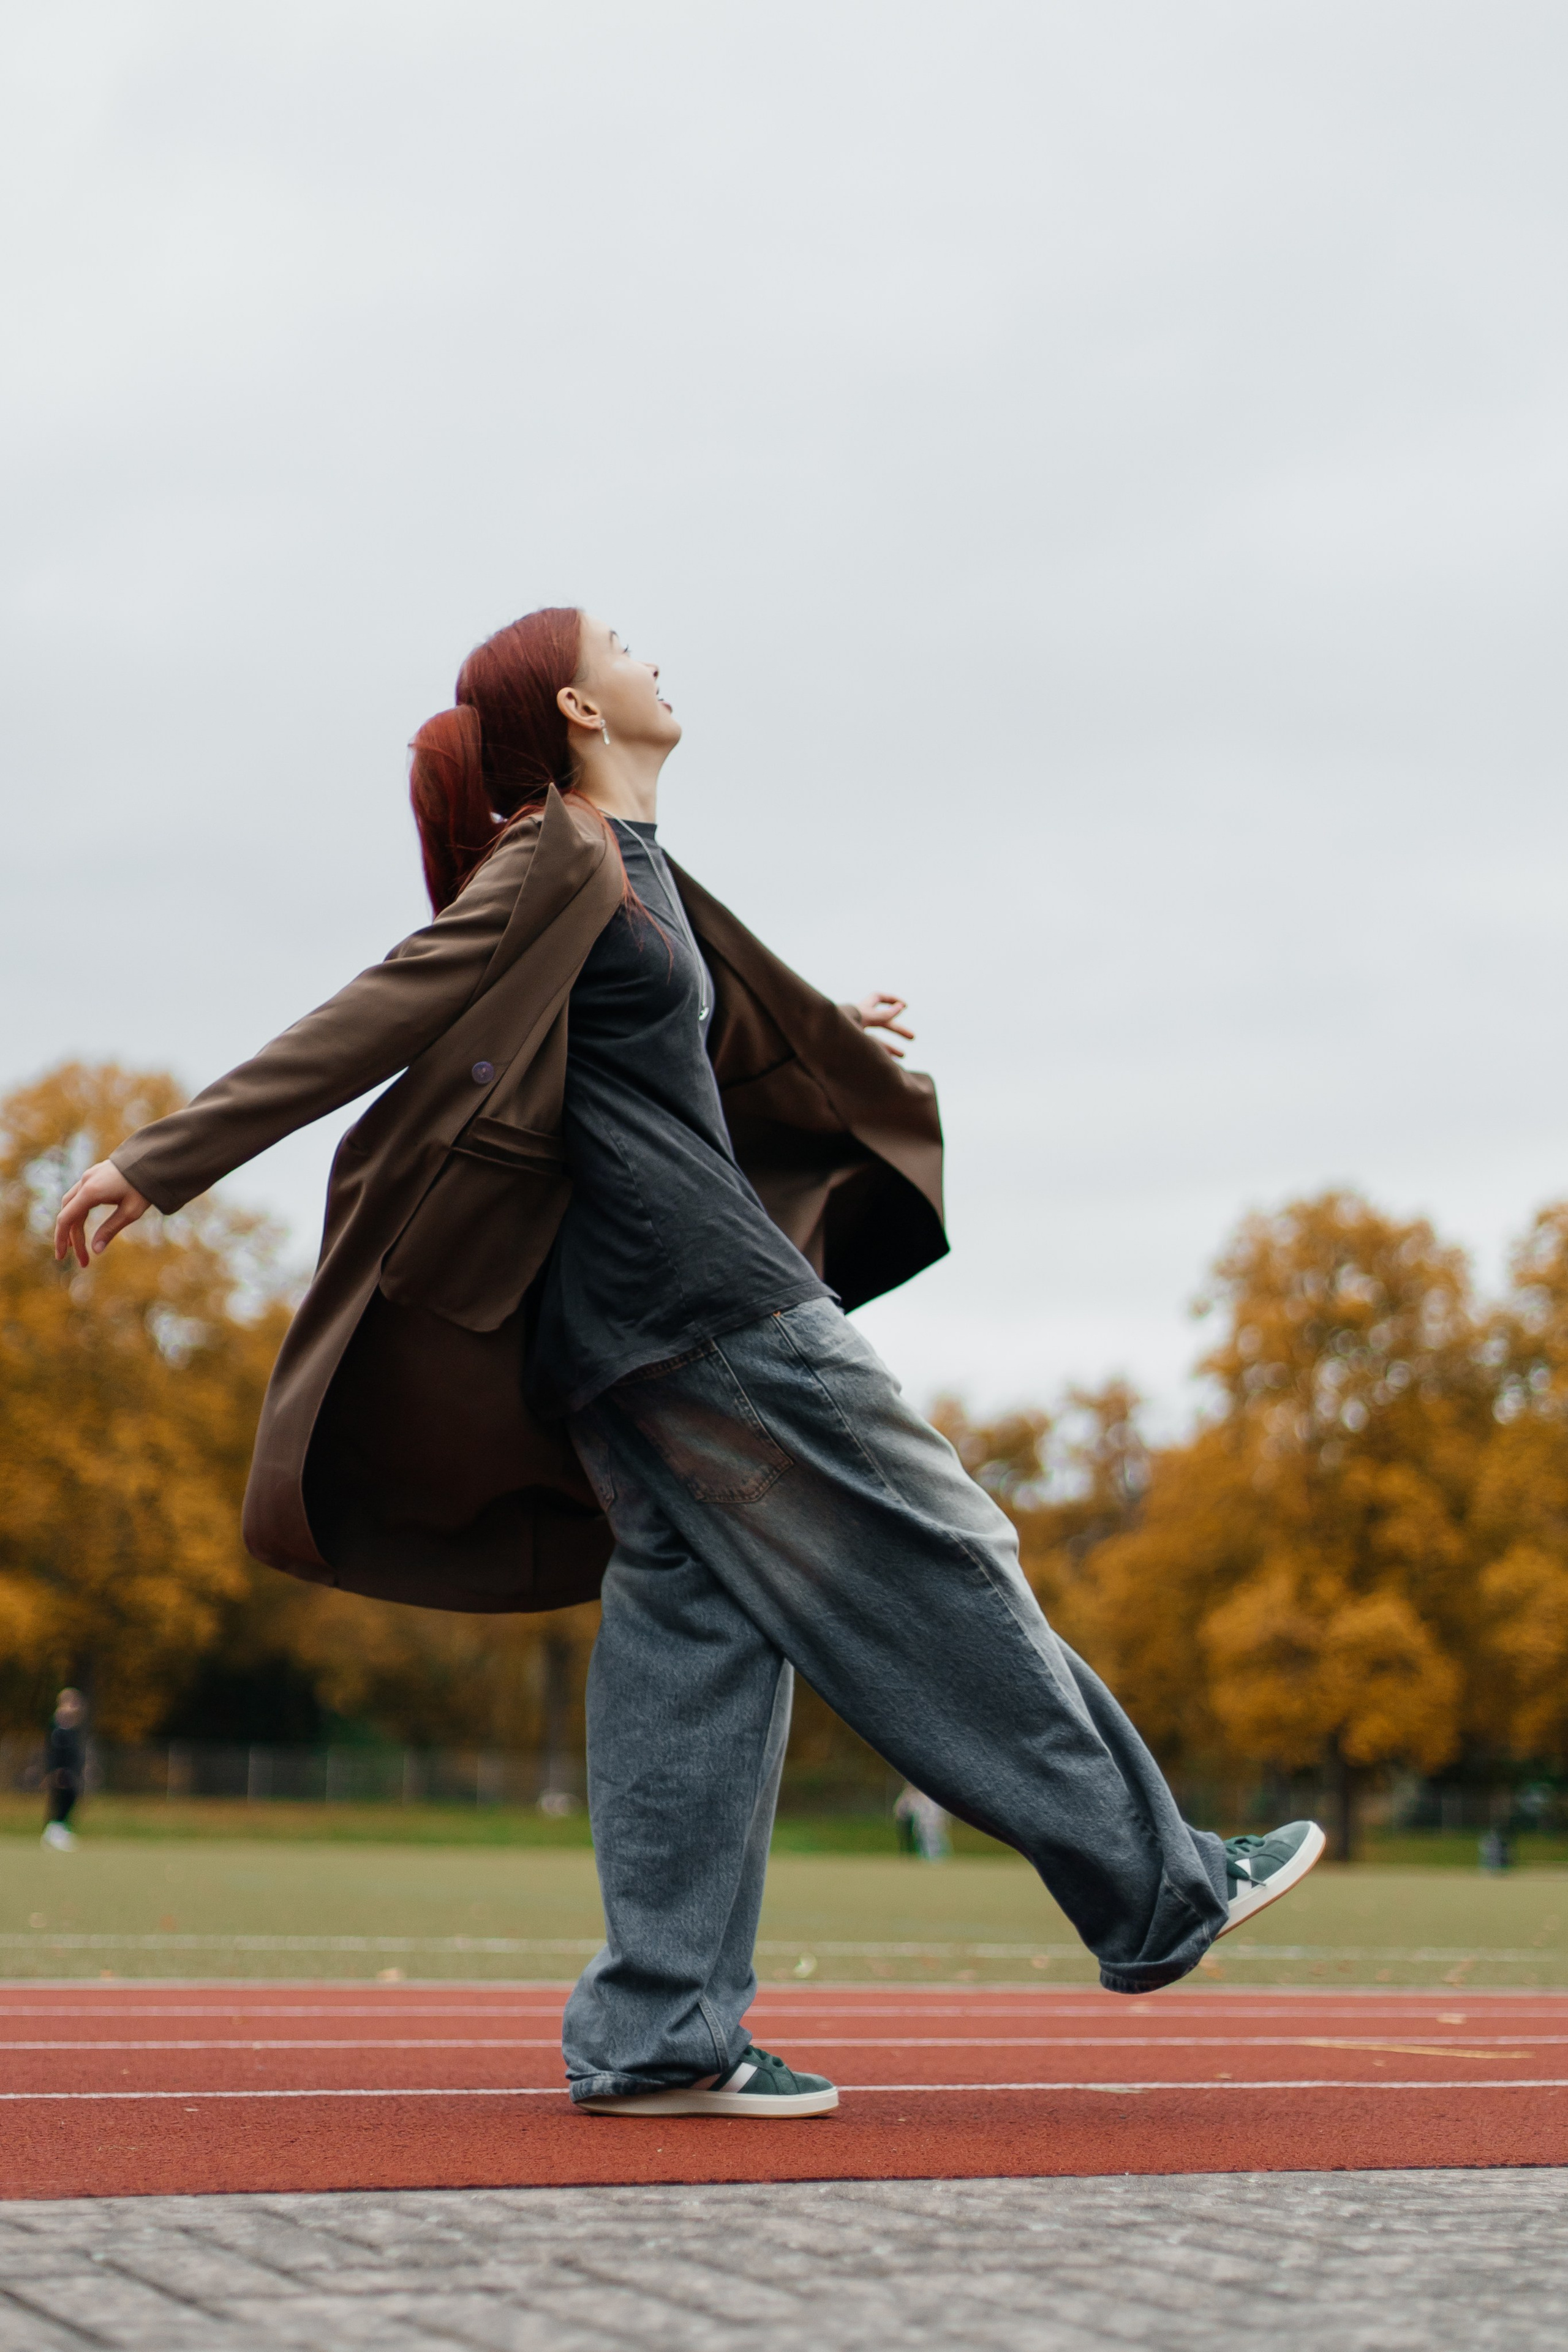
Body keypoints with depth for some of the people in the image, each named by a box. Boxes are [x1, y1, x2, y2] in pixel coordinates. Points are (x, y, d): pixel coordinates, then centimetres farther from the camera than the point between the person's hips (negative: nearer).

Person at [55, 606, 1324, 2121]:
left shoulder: (630, 872, 19)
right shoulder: (556, 864, -9)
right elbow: (372, 1022, -14)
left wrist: (832, 1038, 56)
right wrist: (166, 1162, -16)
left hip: (630, 1325, 10)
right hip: (701, 1297, -10)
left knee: (695, 1631, 4)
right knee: (930, 1567, -1)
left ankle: (658, 2038, 1)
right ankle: (1157, 1893, 9)